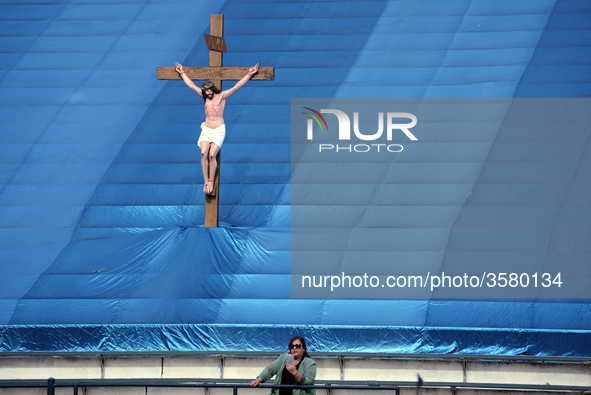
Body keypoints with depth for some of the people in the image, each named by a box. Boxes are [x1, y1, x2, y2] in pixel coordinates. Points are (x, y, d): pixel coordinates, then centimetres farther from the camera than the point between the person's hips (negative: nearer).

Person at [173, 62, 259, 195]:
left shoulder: (222, 96, 1)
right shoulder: (204, 96, 11)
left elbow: (237, 86, -3)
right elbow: (190, 84, 19)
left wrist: (249, 74, -8)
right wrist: (182, 72, 25)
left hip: (219, 130, -3)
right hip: (206, 129, 3)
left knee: (212, 155, -18)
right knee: (204, 153, -18)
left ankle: (211, 181, -6)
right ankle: (206, 182, -13)